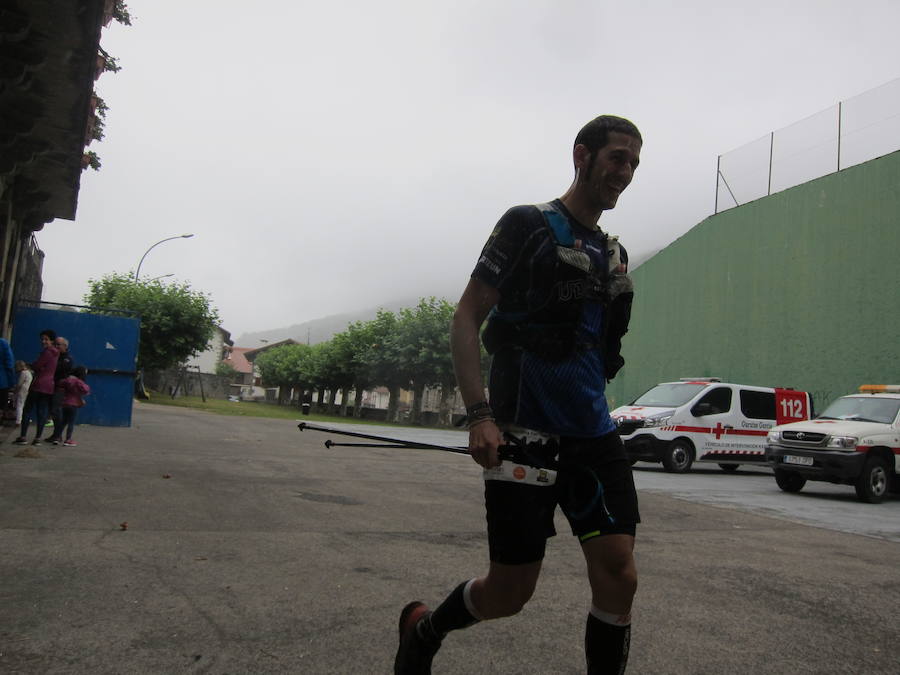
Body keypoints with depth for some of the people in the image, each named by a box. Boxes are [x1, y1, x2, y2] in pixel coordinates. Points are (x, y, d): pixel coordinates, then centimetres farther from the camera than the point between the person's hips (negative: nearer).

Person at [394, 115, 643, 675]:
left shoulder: (614, 254, 19)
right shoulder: (528, 225, -2)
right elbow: (466, 318, -7)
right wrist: (480, 415, -17)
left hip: (594, 437, 6)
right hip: (525, 436, -6)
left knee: (619, 577, -5)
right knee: (510, 593, 0)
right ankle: (422, 629, 30)